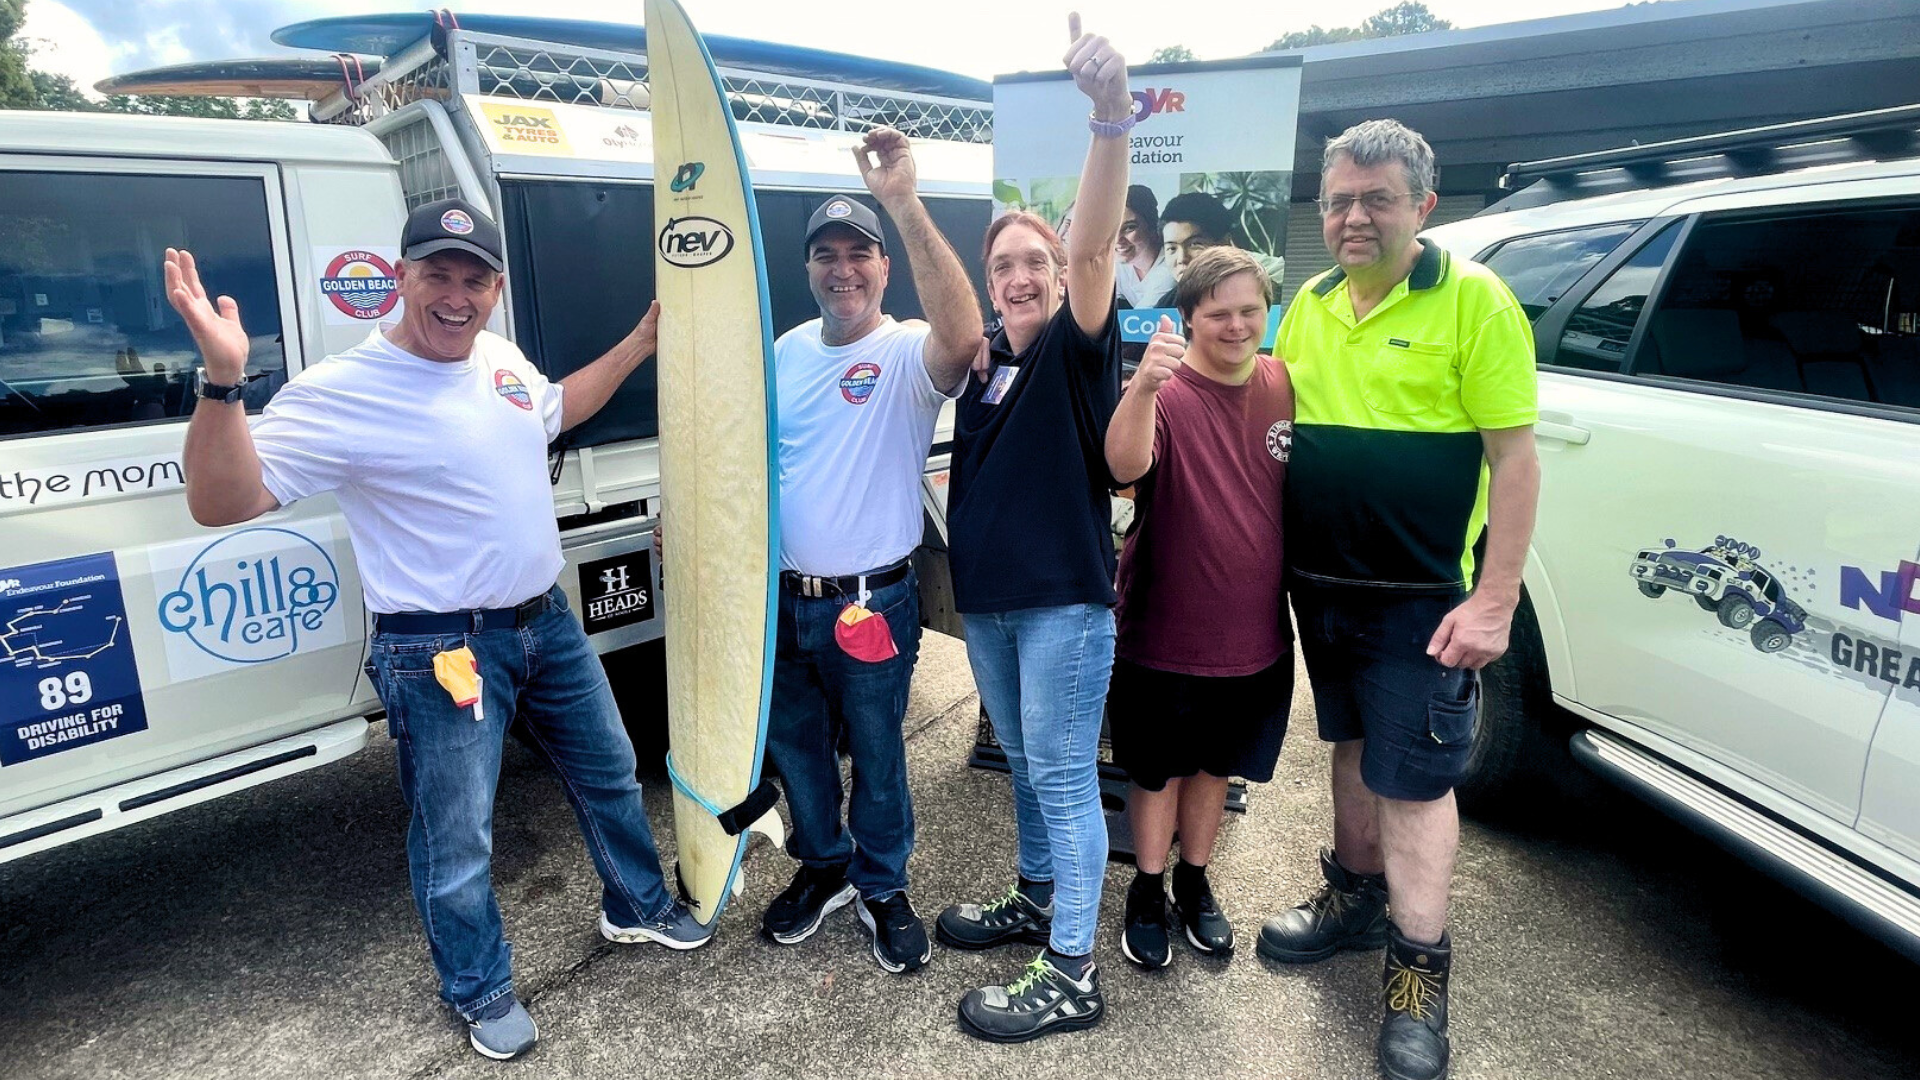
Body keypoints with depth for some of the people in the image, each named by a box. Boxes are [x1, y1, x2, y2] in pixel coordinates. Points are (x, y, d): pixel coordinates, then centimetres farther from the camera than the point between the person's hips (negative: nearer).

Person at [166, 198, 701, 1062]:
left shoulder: (501, 358, 3)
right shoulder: (339, 392, -18)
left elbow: (555, 409, 25)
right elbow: (220, 503, -23)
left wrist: (641, 341, 22)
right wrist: (221, 380, -38)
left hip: (549, 623, 7)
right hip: (441, 653, -7)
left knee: (609, 776, 22)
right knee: (456, 843, 9)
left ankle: (637, 908, 47)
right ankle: (482, 990, 36)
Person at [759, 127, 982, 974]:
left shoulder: (907, 354, -13)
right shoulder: (787, 350, 6)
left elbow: (963, 336, -38)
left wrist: (905, 204, -40)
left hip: (872, 604, -5)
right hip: (780, 601, 6)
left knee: (876, 755, 12)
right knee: (794, 746, 20)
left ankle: (883, 887, 36)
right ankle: (824, 868, 44)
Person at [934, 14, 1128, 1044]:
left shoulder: (1076, 343, -9)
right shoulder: (986, 357, 10)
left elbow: (1095, 241, -24)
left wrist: (1112, 114, -38)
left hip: (1063, 599, -7)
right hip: (986, 600, 7)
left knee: (1063, 775, -1)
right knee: (1025, 763, 21)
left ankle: (1071, 975, 10)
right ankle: (1038, 898, 40)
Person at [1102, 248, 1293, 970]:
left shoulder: (1285, 385, 0)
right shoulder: (1162, 391, -16)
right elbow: (1126, 464, -37)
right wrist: (1144, 384, -55)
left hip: (1254, 633, 5)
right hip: (1164, 633, -4)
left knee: (1215, 765, 21)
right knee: (1159, 771, 13)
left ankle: (1194, 883, 41)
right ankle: (1147, 891, 34)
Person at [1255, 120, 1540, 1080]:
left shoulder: (1473, 300, -10)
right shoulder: (1309, 304, 7)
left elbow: (1515, 457, -12)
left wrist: (1494, 602, -16)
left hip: (1420, 597, -6)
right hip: (1320, 585, 6)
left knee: (1414, 778, 1)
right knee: (1352, 745, 20)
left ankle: (1418, 973, 17)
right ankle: (1355, 898, 38)